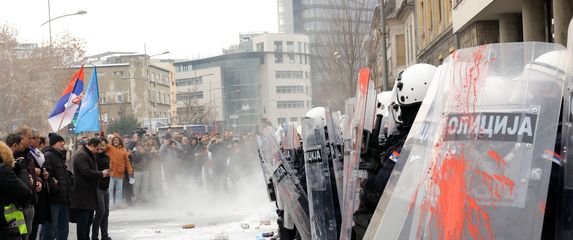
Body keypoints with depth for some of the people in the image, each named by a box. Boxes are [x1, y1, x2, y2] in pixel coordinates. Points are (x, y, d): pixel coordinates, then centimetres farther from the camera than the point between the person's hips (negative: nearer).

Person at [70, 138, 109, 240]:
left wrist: (103, 173, 9)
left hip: (89, 194, 11)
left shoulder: (89, 155, 19)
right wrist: (101, 173, -12)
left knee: (89, 220, 16)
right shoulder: (81, 155, -16)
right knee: (83, 221, -7)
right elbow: (86, 172, -25)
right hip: (82, 196, -11)